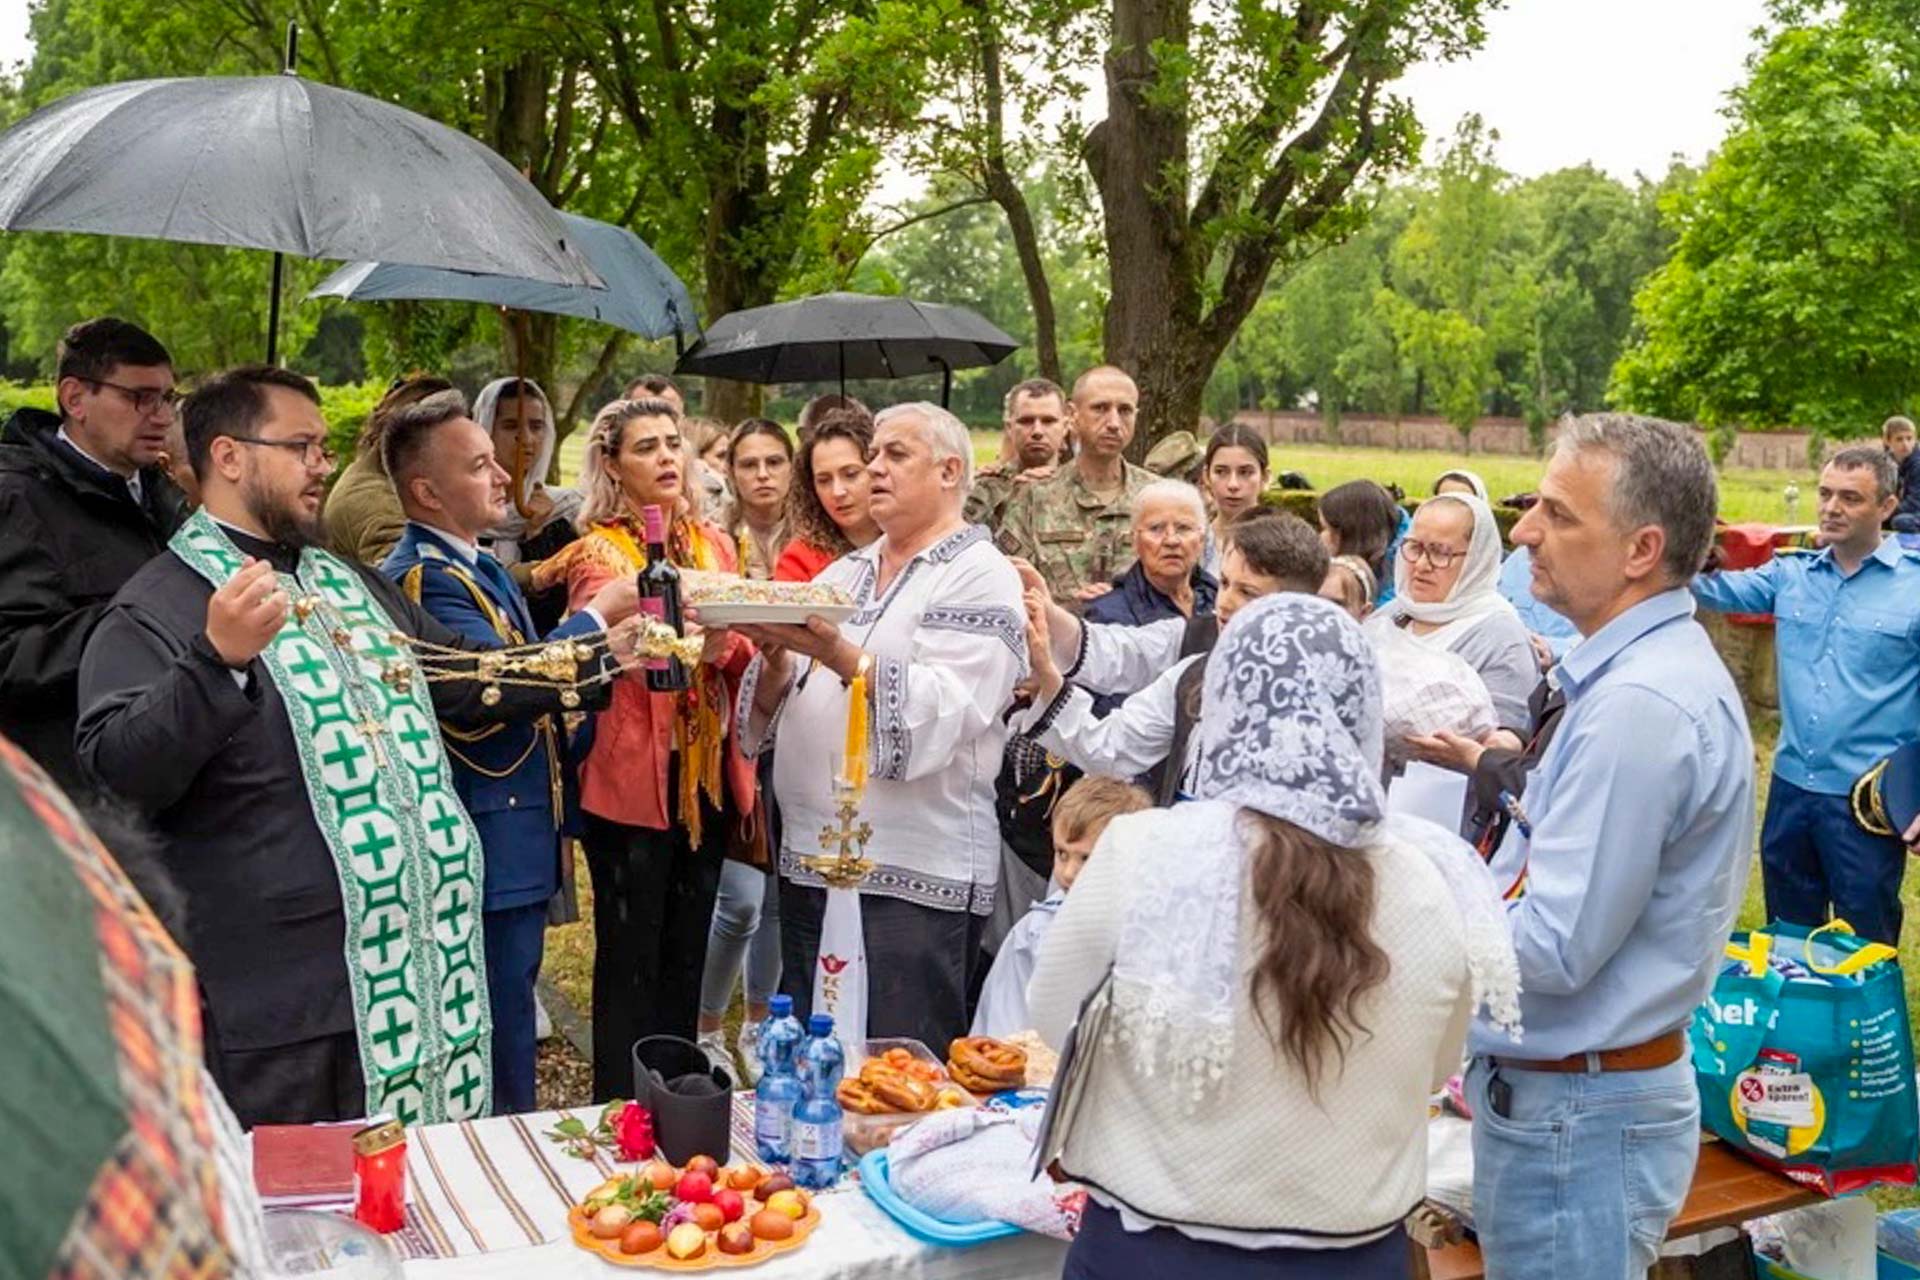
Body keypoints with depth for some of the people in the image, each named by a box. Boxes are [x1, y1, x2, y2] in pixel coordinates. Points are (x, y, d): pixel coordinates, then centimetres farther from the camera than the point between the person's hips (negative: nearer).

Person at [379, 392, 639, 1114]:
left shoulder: (479, 566, 16)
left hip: (520, 844, 10)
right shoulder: (422, 576, -16)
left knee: (511, 1023, 20)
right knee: (500, 1080, -2)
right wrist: (597, 616, -15)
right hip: (488, 855, -10)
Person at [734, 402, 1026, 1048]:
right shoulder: (845, 572, 17)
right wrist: (776, 660, -9)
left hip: (915, 879, -7)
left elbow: (938, 715, -18)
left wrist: (839, 654, -26)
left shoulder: (980, 577, -4)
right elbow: (775, 707, 12)